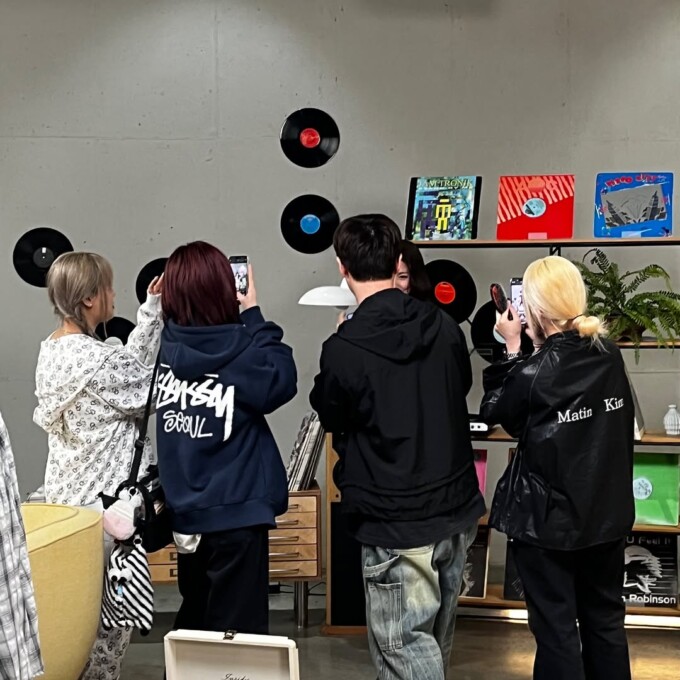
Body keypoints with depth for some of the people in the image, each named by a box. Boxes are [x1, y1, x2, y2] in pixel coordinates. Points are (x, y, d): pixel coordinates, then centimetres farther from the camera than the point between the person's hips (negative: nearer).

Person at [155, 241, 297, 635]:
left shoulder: (168, 346, -3)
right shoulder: (237, 349, -18)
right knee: (238, 633, 5)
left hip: (186, 511, 6)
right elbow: (280, 383, -13)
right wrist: (253, 314, -10)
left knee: (194, 626, 23)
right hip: (235, 514, -6)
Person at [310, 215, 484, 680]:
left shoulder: (343, 350, -19)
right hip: (457, 508, 6)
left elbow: (331, 416, 0)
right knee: (436, 635, 24)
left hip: (395, 524, -6)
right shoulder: (444, 327, -3)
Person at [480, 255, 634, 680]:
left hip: (549, 519, -5)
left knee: (556, 626, 7)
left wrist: (511, 350, 0)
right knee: (606, 618, 19)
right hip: (608, 513, 6)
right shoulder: (611, 356, -4)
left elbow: (496, 412, -1)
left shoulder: (533, 374, -20)